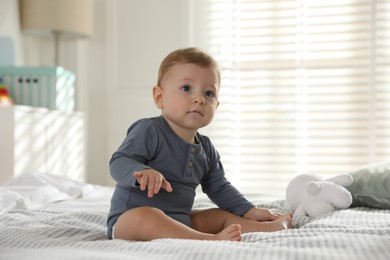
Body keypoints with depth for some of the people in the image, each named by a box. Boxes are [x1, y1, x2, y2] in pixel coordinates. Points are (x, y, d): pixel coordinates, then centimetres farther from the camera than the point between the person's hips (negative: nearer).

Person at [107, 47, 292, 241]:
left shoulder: (206, 149, 11)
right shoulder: (149, 131, -12)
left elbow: (219, 188, 21)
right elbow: (119, 162, -20)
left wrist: (250, 212, 12)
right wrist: (142, 172, -41)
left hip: (180, 221, 8)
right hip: (128, 219, -8)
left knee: (222, 216, 10)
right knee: (143, 218, -39)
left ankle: (269, 227, -12)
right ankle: (210, 239, -44)